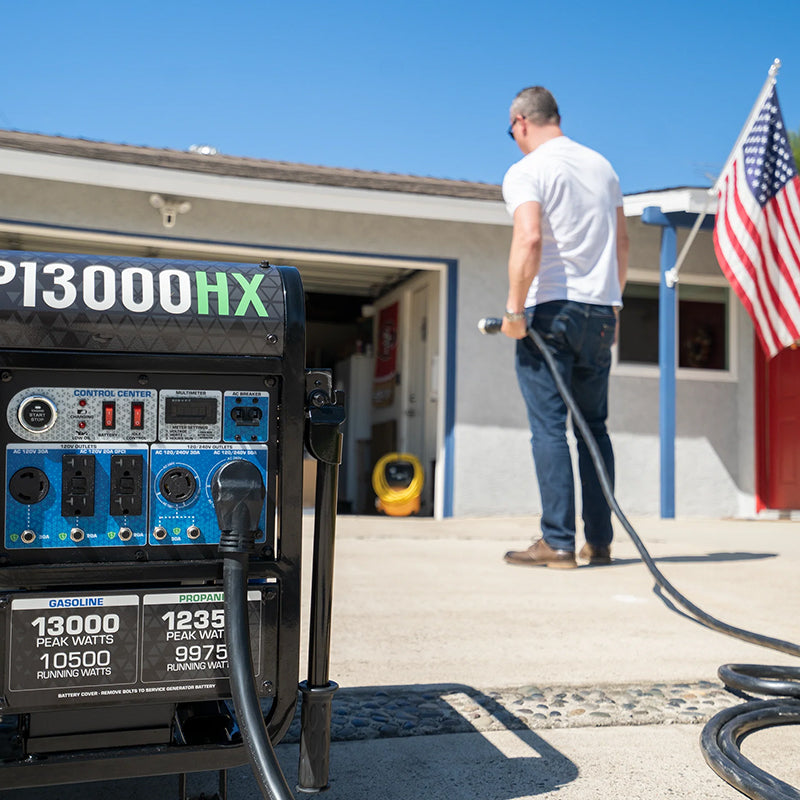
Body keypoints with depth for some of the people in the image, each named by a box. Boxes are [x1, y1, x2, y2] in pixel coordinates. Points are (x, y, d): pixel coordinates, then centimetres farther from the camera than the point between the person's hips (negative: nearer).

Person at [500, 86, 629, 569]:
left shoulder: (526, 171, -4)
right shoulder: (602, 165, 16)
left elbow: (529, 239, -19)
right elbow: (622, 243, 18)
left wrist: (514, 309, -15)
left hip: (551, 309, -6)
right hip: (600, 310, 6)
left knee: (549, 428, -4)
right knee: (594, 426, 11)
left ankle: (558, 543, -4)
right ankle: (600, 541, 13)